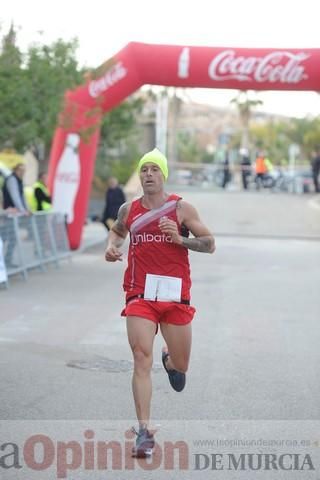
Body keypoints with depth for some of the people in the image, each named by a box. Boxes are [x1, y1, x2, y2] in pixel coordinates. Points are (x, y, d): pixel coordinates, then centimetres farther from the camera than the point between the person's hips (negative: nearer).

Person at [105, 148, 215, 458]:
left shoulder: (182, 208, -1)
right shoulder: (129, 210, 8)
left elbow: (210, 244, 0)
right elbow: (117, 230, 29)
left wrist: (180, 239, -17)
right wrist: (111, 245, 7)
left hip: (175, 295, 0)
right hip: (140, 294, 0)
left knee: (181, 365, 11)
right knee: (141, 359, -14)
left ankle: (170, 361, 51)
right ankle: (144, 432, -11)